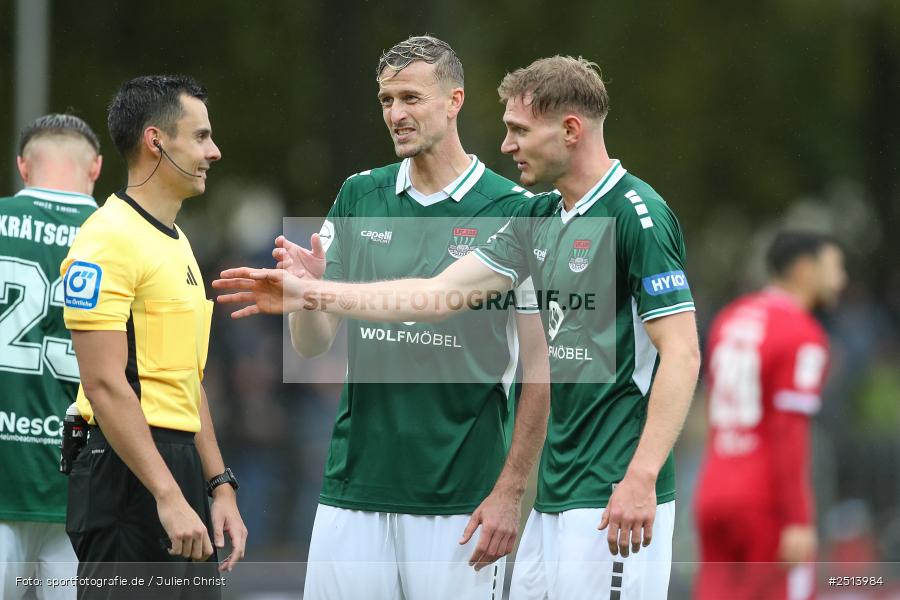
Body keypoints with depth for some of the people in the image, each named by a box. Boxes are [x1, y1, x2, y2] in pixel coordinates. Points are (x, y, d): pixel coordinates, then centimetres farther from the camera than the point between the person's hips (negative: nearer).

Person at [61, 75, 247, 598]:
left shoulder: (176, 242, 19)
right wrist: (167, 496, -23)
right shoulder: (110, 240, -12)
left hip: (181, 467, 10)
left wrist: (220, 487, 18)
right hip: (130, 473, -10)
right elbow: (105, 383, -19)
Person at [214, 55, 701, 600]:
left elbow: (681, 354, -17)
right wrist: (307, 293, 13)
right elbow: (438, 295, 16)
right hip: (555, 494, 9)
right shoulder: (540, 219, 15)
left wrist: (641, 479, -22)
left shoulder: (638, 217, -12)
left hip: (612, 500, -9)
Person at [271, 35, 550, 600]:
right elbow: (313, 343, 9)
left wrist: (510, 492, -10)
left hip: (460, 499, -4)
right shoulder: (358, 198, 9)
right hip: (355, 485, 4)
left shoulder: (511, 210, -4)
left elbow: (540, 364, -5)